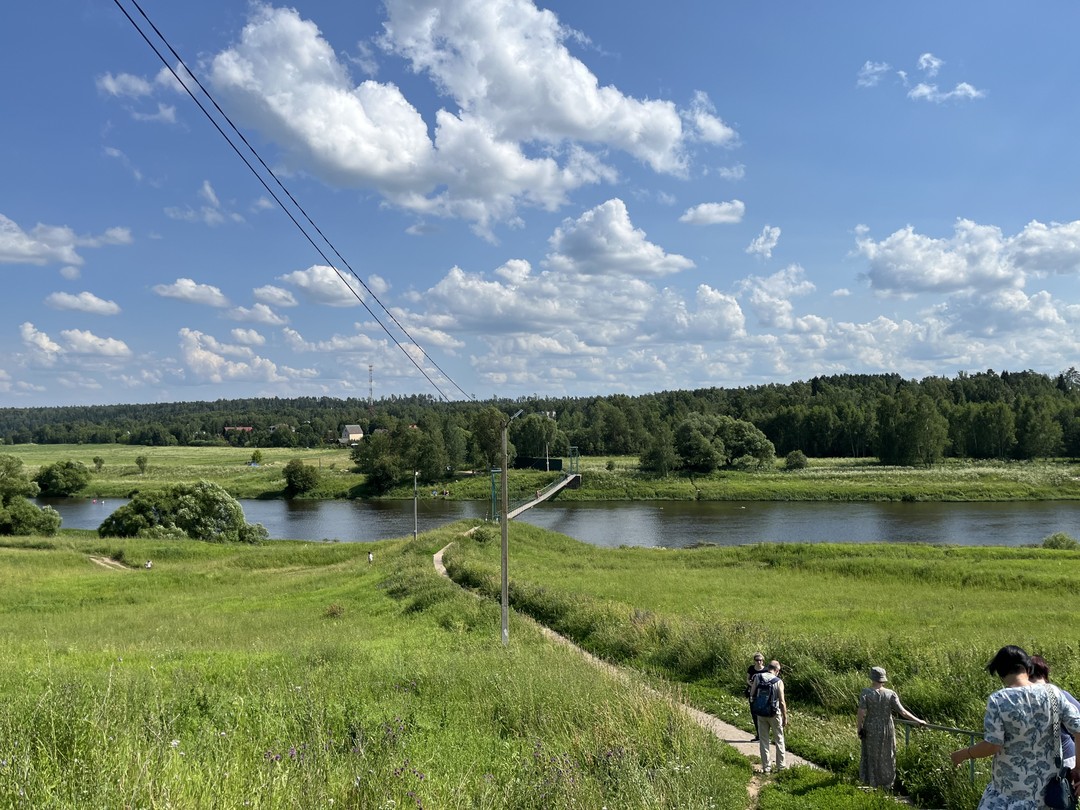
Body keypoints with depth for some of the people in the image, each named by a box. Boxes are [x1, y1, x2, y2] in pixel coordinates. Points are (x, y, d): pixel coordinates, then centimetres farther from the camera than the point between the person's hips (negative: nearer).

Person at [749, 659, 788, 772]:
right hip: (774, 714, -2)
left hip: (761, 714, 2)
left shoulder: (757, 677, -6)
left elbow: (752, 694, -2)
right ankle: (780, 767, 18)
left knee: (763, 741, 11)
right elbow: (782, 702, -13)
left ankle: (766, 767, 13)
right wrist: (785, 717, -3)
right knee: (779, 740, 14)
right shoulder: (778, 682, -13)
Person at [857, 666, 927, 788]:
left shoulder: (866, 693, -16)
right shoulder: (891, 694, -12)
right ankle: (887, 783, 31)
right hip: (887, 730, 1)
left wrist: (859, 729, -7)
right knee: (887, 757, 20)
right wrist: (918, 721, -2)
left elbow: (861, 713, -19)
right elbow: (902, 712, -13)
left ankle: (871, 782, 26)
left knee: (871, 756, 18)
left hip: (870, 730, -1)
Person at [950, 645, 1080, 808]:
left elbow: (992, 745, -17)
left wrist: (963, 754, 0)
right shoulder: (1052, 692, -6)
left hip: (1013, 786, -4)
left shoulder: (998, 700, -16)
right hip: (1048, 781, 4)